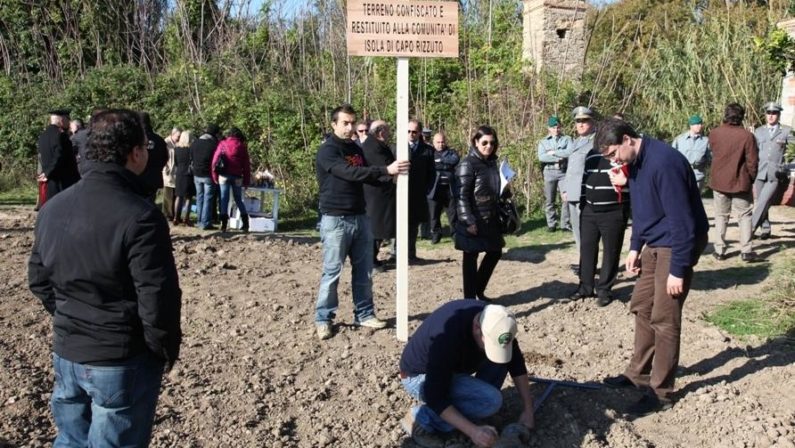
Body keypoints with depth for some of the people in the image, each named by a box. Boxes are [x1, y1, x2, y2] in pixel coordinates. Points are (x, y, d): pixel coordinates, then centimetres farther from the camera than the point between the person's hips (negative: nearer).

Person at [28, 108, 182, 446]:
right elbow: (158, 300, -22)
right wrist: (166, 351, -6)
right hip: (123, 361, -7)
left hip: (66, 354, 7)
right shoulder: (140, 217, -22)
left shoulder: (53, 209, 2)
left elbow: (39, 280, 10)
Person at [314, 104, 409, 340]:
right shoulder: (327, 151, -12)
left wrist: (390, 173, -5)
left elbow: (366, 176, 14)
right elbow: (350, 173, -26)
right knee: (332, 272, -1)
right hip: (335, 220, -7)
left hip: (360, 218, 7)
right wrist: (386, 170, -32)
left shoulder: (356, 148, 13)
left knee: (364, 270, 11)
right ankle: (323, 318, 11)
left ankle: (364, 314, 22)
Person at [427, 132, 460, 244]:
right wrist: (447, 165, -10)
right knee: (434, 214, 6)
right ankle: (435, 234, 19)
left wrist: (440, 160, -12)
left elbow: (456, 159, -12)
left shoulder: (451, 152, 10)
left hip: (449, 188, 0)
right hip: (435, 188, 0)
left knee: (453, 213, 5)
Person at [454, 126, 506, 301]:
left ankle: (479, 291, 30)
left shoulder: (492, 162, 10)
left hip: (490, 219, 8)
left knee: (495, 252, 14)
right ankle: (469, 298, 13)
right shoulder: (468, 164, -14)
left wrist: (506, 191, 3)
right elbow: (462, 195, -18)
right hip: (473, 220, -8)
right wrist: (468, 221, -23)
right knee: (471, 257, 2)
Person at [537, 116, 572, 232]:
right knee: (549, 200, 4)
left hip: (564, 172, -1)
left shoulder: (567, 139, 9)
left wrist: (553, 152, -8)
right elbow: (541, 157, -6)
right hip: (549, 172, 1)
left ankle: (565, 224, -2)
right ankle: (551, 224, 12)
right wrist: (559, 157, -11)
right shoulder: (543, 141, 10)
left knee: (567, 198, -9)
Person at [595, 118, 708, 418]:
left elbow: (682, 220, -26)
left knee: (664, 319, -3)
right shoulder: (635, 163, 4)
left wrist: (678, 270, -23)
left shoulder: (664, 162, -26)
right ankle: (640, 373, 30)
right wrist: (635, 247, 13)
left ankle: (661, 393, 9)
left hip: (677, 244, -9)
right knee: (641, 307, 15)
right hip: (655, 243, 9)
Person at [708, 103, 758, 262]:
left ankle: (719, 250, 12)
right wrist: (751, 179, 6)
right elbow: (752, 162, -10)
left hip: (719, 181, 3)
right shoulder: (747, 136, -15)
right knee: (745, 215, 10)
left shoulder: (714, 134, -6)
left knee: (721, 216, 13)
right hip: (740, 183, -2)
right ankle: (746, 251, 5)